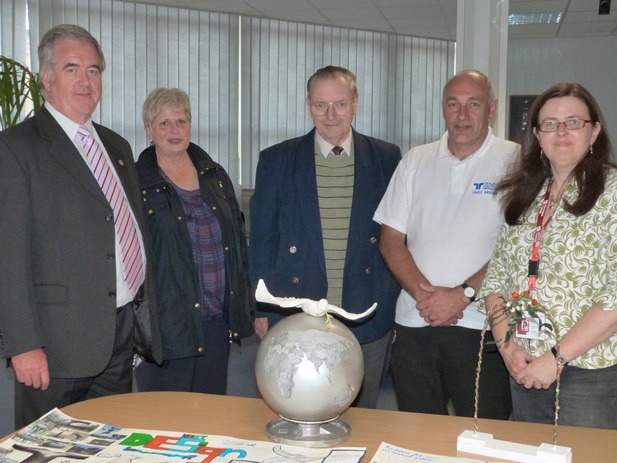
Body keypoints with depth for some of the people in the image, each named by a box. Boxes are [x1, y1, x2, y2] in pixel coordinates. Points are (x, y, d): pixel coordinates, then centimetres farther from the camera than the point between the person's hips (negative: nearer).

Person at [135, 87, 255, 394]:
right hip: (167, 322, -4)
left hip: (217, 320, 5)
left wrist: (245, 306, 10)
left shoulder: (215, 176, 10)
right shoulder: (136, 184, -4)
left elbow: (238, 240, 14)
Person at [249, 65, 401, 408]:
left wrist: (397, 302, 3)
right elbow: (262, 237, 3)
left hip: (367, 316, 1)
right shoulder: (276, 160, 1)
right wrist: (262, 309, 1)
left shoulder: (387, 158, 3)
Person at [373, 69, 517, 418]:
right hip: (414, 323, 4)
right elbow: (391, 238, 6)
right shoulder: (416, 161, 11)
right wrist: (423, 293, -9)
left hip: (481, 327, -3)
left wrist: (462, 295, -14)